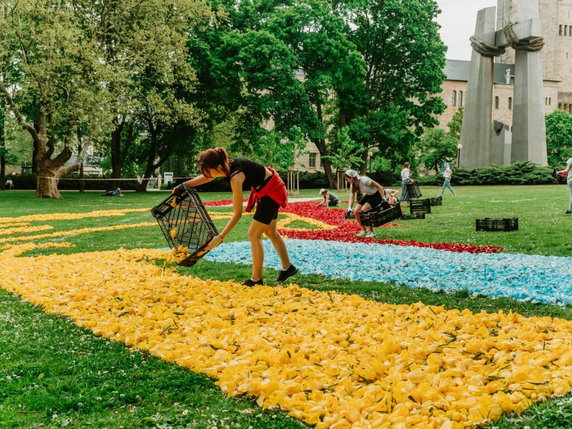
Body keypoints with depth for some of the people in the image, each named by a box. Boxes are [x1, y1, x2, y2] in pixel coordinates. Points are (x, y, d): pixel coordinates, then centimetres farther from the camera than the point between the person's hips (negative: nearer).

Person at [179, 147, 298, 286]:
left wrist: (220, 237, -32)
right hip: (267, 189, 10)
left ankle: (256, 279, -1)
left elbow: (237, 213, -32)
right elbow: (206, 177, 10)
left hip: (272, 191, -10)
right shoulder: (227, 165, -11)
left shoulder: (235, 177, -34)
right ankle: (287, 268, 35)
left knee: (254, 234, -8)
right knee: (270, 232, 21)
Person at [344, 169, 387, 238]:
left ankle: (371, 232, -12)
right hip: (368, 195, 8)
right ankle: (364, 231, 12)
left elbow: (379, 186, -24)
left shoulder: (364, 180, -29)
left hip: (377, 195, -8)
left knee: (363, 211, -24)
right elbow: (351, 198, -4)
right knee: (356, 212, -4)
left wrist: (383, 198, -25)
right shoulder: (353, 185, -4)